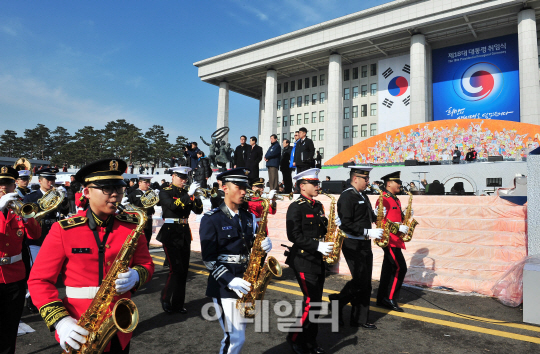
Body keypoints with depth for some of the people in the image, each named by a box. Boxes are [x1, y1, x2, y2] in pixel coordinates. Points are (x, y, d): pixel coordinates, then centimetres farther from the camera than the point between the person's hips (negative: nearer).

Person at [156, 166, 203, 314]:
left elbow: (198, 210, 2)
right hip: (171, 233, -5)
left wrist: (195, 196, -13)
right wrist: (189, 194, -23)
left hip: (184, 233, 5)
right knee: (176, 269, -10)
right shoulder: (165, 192, -2)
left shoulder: (186, 193, 12)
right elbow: (173, 206, -22)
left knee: (184, 270, 7)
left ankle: (178, 304, 19)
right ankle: (165, 300, 12)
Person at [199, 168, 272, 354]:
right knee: (236, 338, -4)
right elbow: (208, 258, -13)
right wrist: (230, 281, -22)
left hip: (245, 284, 6)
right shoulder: (211, 219, -10)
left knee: (235, 336, 17)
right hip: (224, 286, -6)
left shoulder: (249, 217, 8)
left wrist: (264, 245, -12)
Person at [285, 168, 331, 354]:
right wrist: (317, 246, -23)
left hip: (318, 260, 8)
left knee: (315, 302, 12)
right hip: (303, 260, -8)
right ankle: (295, 338, 12)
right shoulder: (295, 207, -12)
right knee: (312, 301, -7)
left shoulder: (318, 206, 13)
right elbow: (294, 236, -18)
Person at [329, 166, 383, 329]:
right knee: (360, 281, -9)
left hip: (365, 245, 9)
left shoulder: (363, 196, 14)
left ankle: (360, 319, 22)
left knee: (366, 284, 11)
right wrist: (368, 232, -24)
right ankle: (338, 301, 14)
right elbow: (345, 224, -22)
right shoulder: (347, 196, -15)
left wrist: (376, 215, 0)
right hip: (353, 246, -9)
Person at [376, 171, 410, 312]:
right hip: (389, 239, -10)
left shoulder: (396, 200, 17)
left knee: (388, 269, 12)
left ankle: (382, 299, 19)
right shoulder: (384, 199, -13)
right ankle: (391, 298, 0)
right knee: (400, 268, -10)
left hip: (395, 240, 10)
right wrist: (399, 228, -21)